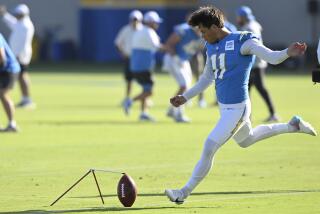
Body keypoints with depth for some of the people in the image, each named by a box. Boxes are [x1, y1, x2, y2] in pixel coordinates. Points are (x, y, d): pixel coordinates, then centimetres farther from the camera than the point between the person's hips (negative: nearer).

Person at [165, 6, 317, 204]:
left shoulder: (242, 41, -17)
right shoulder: (212, 47, 7)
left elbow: (272, 57, -26)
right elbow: (207, 79, 21)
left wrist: (287, 53, -47)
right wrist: (185, 97, 22)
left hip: (237, 108, -9)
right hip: (224, 106, 9)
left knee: (209, 149, -9)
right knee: (246, 140, 28)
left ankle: (185, 192, 2)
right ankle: (293, 126, 41)